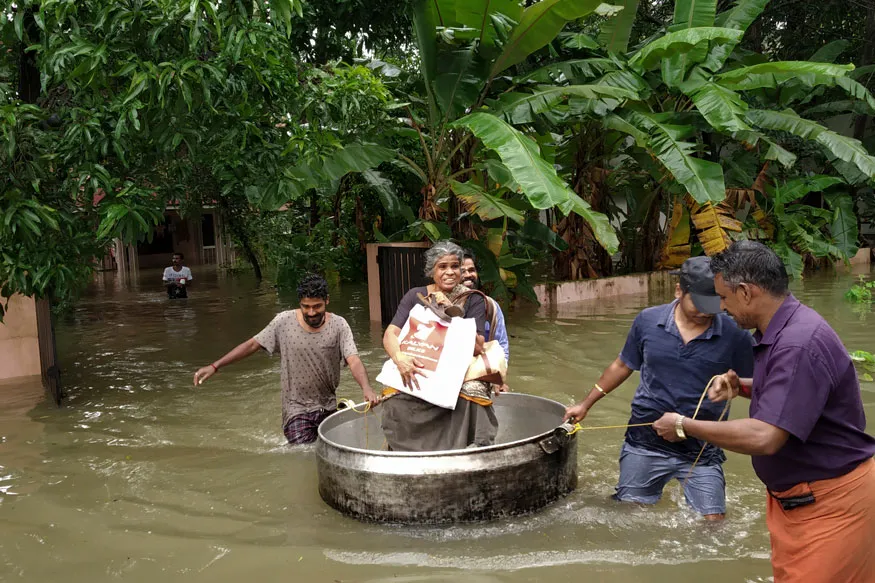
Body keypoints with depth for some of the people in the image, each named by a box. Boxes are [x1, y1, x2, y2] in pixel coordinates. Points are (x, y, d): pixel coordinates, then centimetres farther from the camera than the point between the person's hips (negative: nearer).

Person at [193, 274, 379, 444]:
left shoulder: (338, 325, -9)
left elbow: (354, 361, -20)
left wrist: (366, 388, -39)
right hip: (297, 408, -2)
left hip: (328, 409, 2)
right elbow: (252, 345, -2)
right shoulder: (284, 322, -8)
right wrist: (215, 366, -7)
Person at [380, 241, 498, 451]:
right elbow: (390, 334, -5)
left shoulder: (473, 300, 2)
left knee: (474, 391, -33)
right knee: (396, 401, -28)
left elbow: (477, 346, -8)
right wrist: (400, 358, -27)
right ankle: (405, 452, -7)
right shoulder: (415, 296, 5)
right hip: (418, 371, 1)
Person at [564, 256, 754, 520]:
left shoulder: (733, 334, -10)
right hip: (645, 444, 1)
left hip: (702, 449, -1)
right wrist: (586, 404, 11)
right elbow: (622, 366, 8)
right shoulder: (648, 321, -5)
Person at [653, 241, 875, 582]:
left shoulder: (800, 343, -27)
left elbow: (764, 437, -32)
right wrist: (741, 386, 4)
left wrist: (685, 427, -20)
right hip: (793, 495, 9)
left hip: (830, 502, -9)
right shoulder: (779, 332, 5)